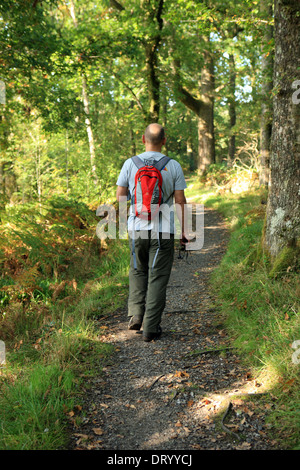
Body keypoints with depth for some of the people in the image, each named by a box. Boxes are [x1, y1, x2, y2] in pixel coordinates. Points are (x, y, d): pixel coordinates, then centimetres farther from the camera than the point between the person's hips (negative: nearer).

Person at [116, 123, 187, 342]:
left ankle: (136, 314, 11)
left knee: (138, 270, 22)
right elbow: (180, 201, -3)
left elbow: (120, 196, 2)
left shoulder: (130, 163, -1)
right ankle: (151, 328, 6)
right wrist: (184, 230, 5)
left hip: (137, 226, 2)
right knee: (157, 277, 5)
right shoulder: (173, 166, -3)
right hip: (163, 229, -1)